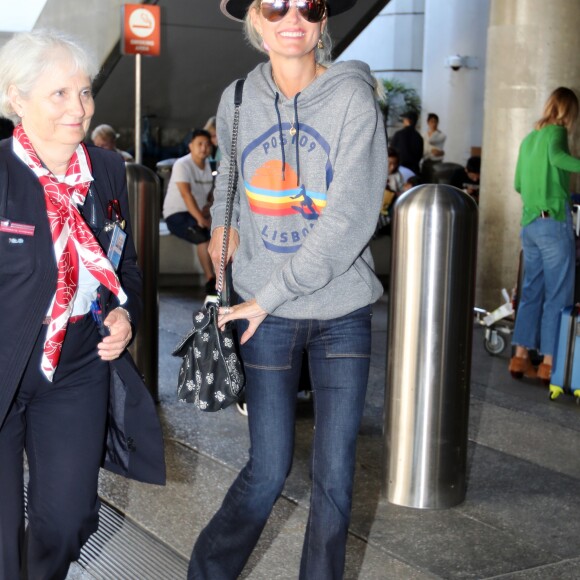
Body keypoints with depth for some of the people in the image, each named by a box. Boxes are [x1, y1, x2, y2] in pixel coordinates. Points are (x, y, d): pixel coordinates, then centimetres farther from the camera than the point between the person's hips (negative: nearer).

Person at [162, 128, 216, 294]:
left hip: (199, 213, 8)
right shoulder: (182, 165, -13)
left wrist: (209, 205, -5)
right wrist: (200, 219, -35)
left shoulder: (207, 164, 11)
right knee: (204, 235, -33)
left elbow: (210, 192, 19)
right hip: (176, 215, -8)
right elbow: (186, 194, -25)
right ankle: (210, 282, -31)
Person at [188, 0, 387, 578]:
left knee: (334, 472, 5)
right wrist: (223, 222, 14)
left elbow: (350, 220, -17)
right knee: (268, 469, 5)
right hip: (265, 315, 1)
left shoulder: (352, 96, -10)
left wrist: (270, 294, -15)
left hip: (343, 312, -1)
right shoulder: (237, 99, 1)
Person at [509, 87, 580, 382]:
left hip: (530, 223, 7)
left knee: (531, 292, 12)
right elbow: (556, 156, -28)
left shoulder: (529, 138, 16)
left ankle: (520, 357, 11)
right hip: (555, 222, -7)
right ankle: (549, 363, -1)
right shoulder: (556, 132, -5)